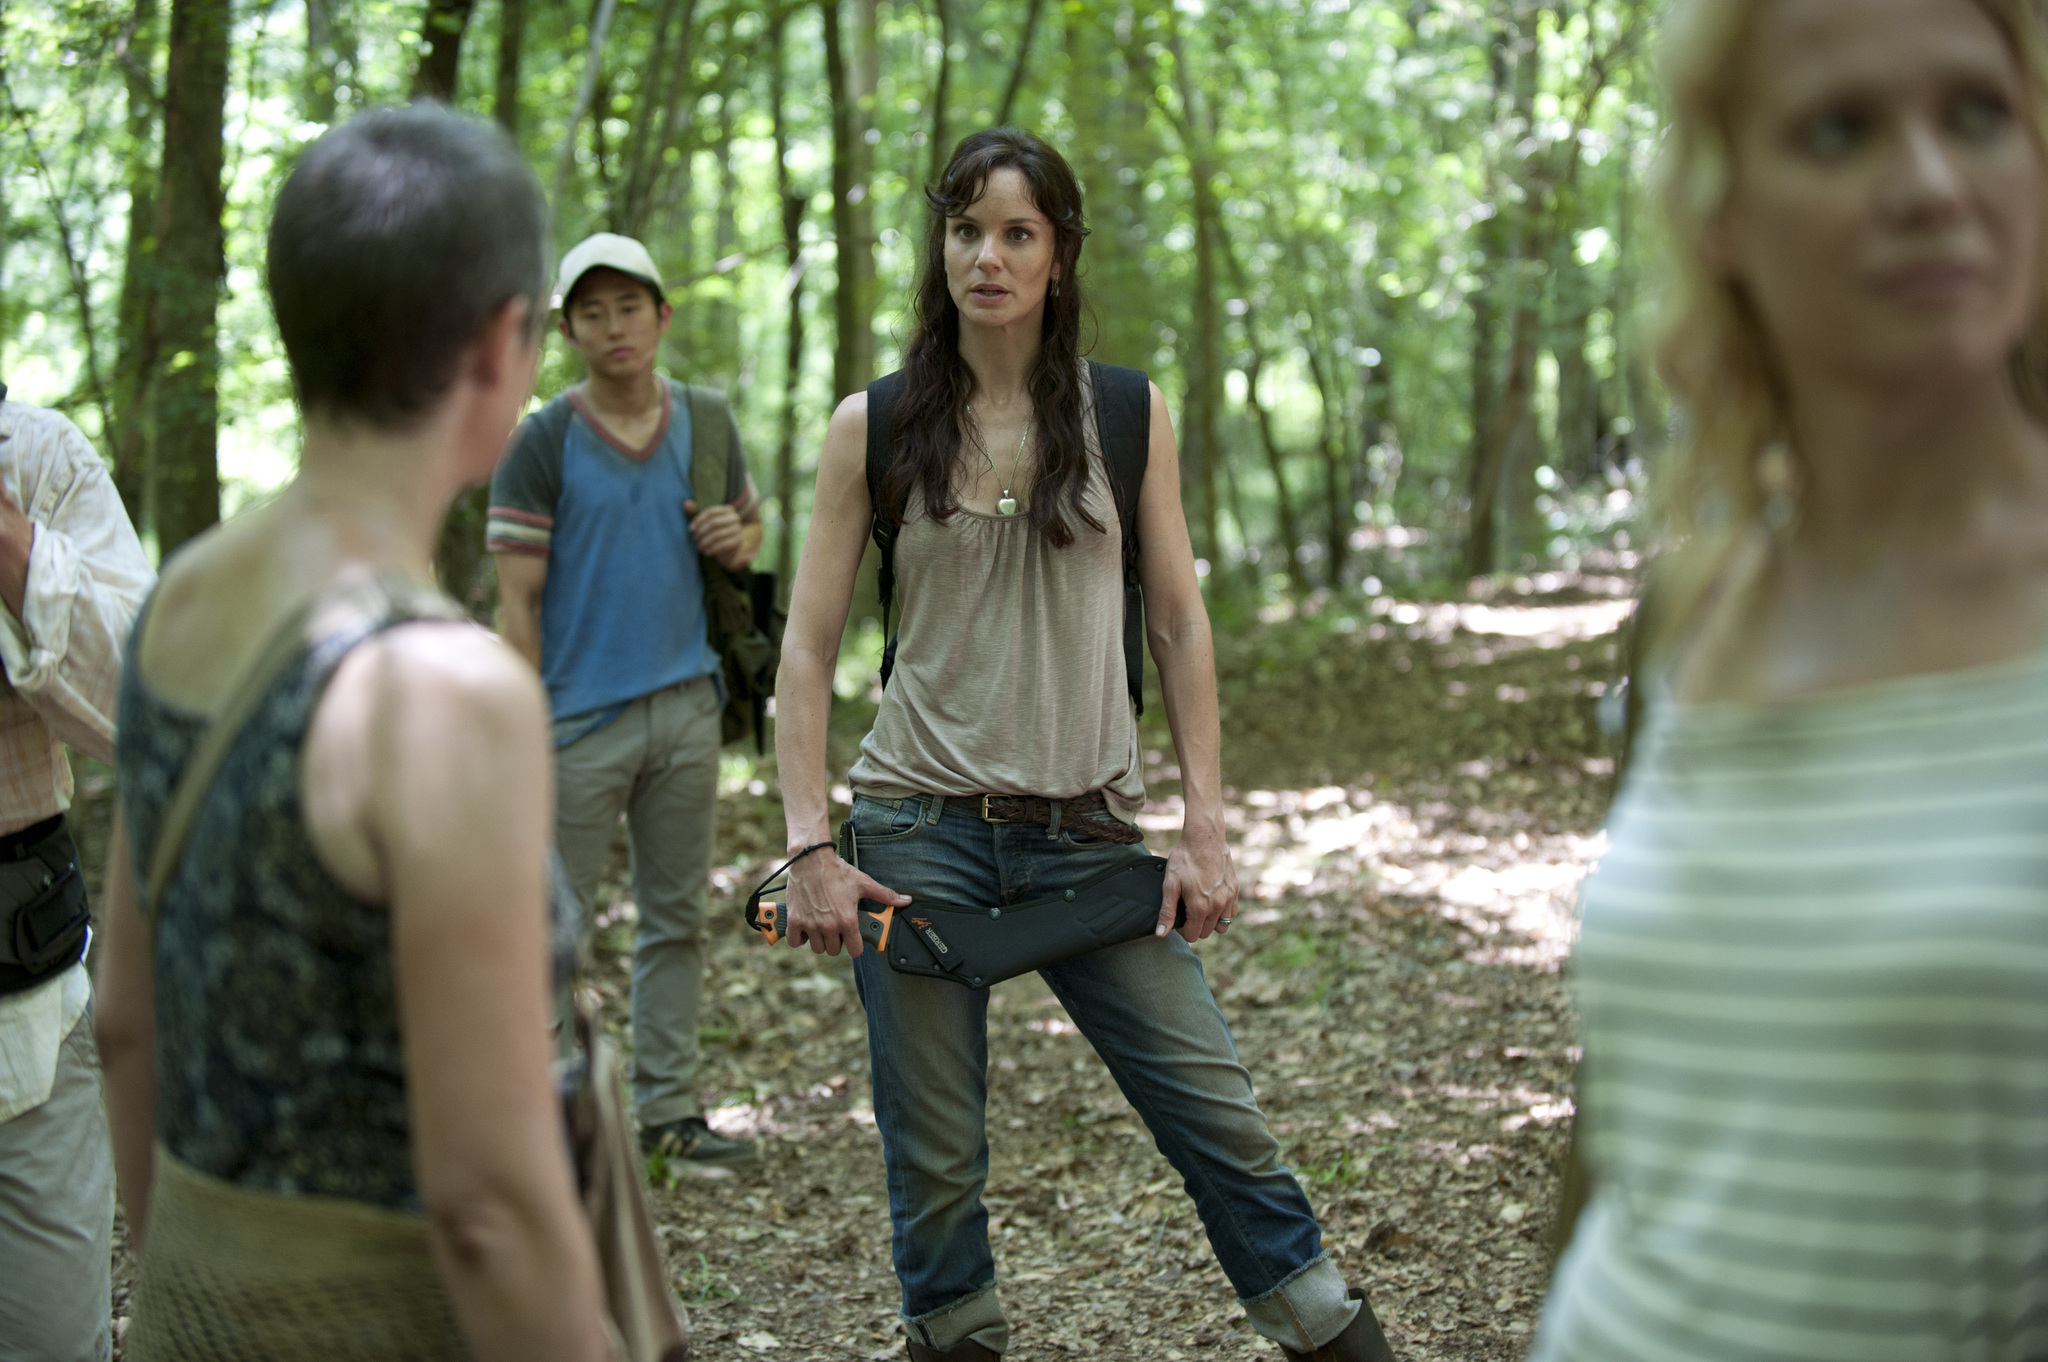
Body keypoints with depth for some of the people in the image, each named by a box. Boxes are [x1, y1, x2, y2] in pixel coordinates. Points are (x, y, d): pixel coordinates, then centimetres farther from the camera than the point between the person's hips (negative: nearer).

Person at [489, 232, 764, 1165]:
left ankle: (667, 1106, 19)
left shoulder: (707, 422, 8)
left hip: (685, 705, 5)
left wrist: (736, 542, -4)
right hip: (582, 715, -4)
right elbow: (519, 599, -6)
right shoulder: (543, 442, -5)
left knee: (676, 917, 10)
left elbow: (751, 526, 21)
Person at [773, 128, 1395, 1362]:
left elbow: (1181, 625, 6)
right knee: (936, 1163, 4)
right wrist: (810, 847, -6)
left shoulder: (1130, 413, 4)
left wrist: (1206, 827, 0)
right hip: (920, 830, -1)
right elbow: (809, 648, 2)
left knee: (1218, 1111, 1)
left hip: (1088, 832, 1)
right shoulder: (874, 425, 1)